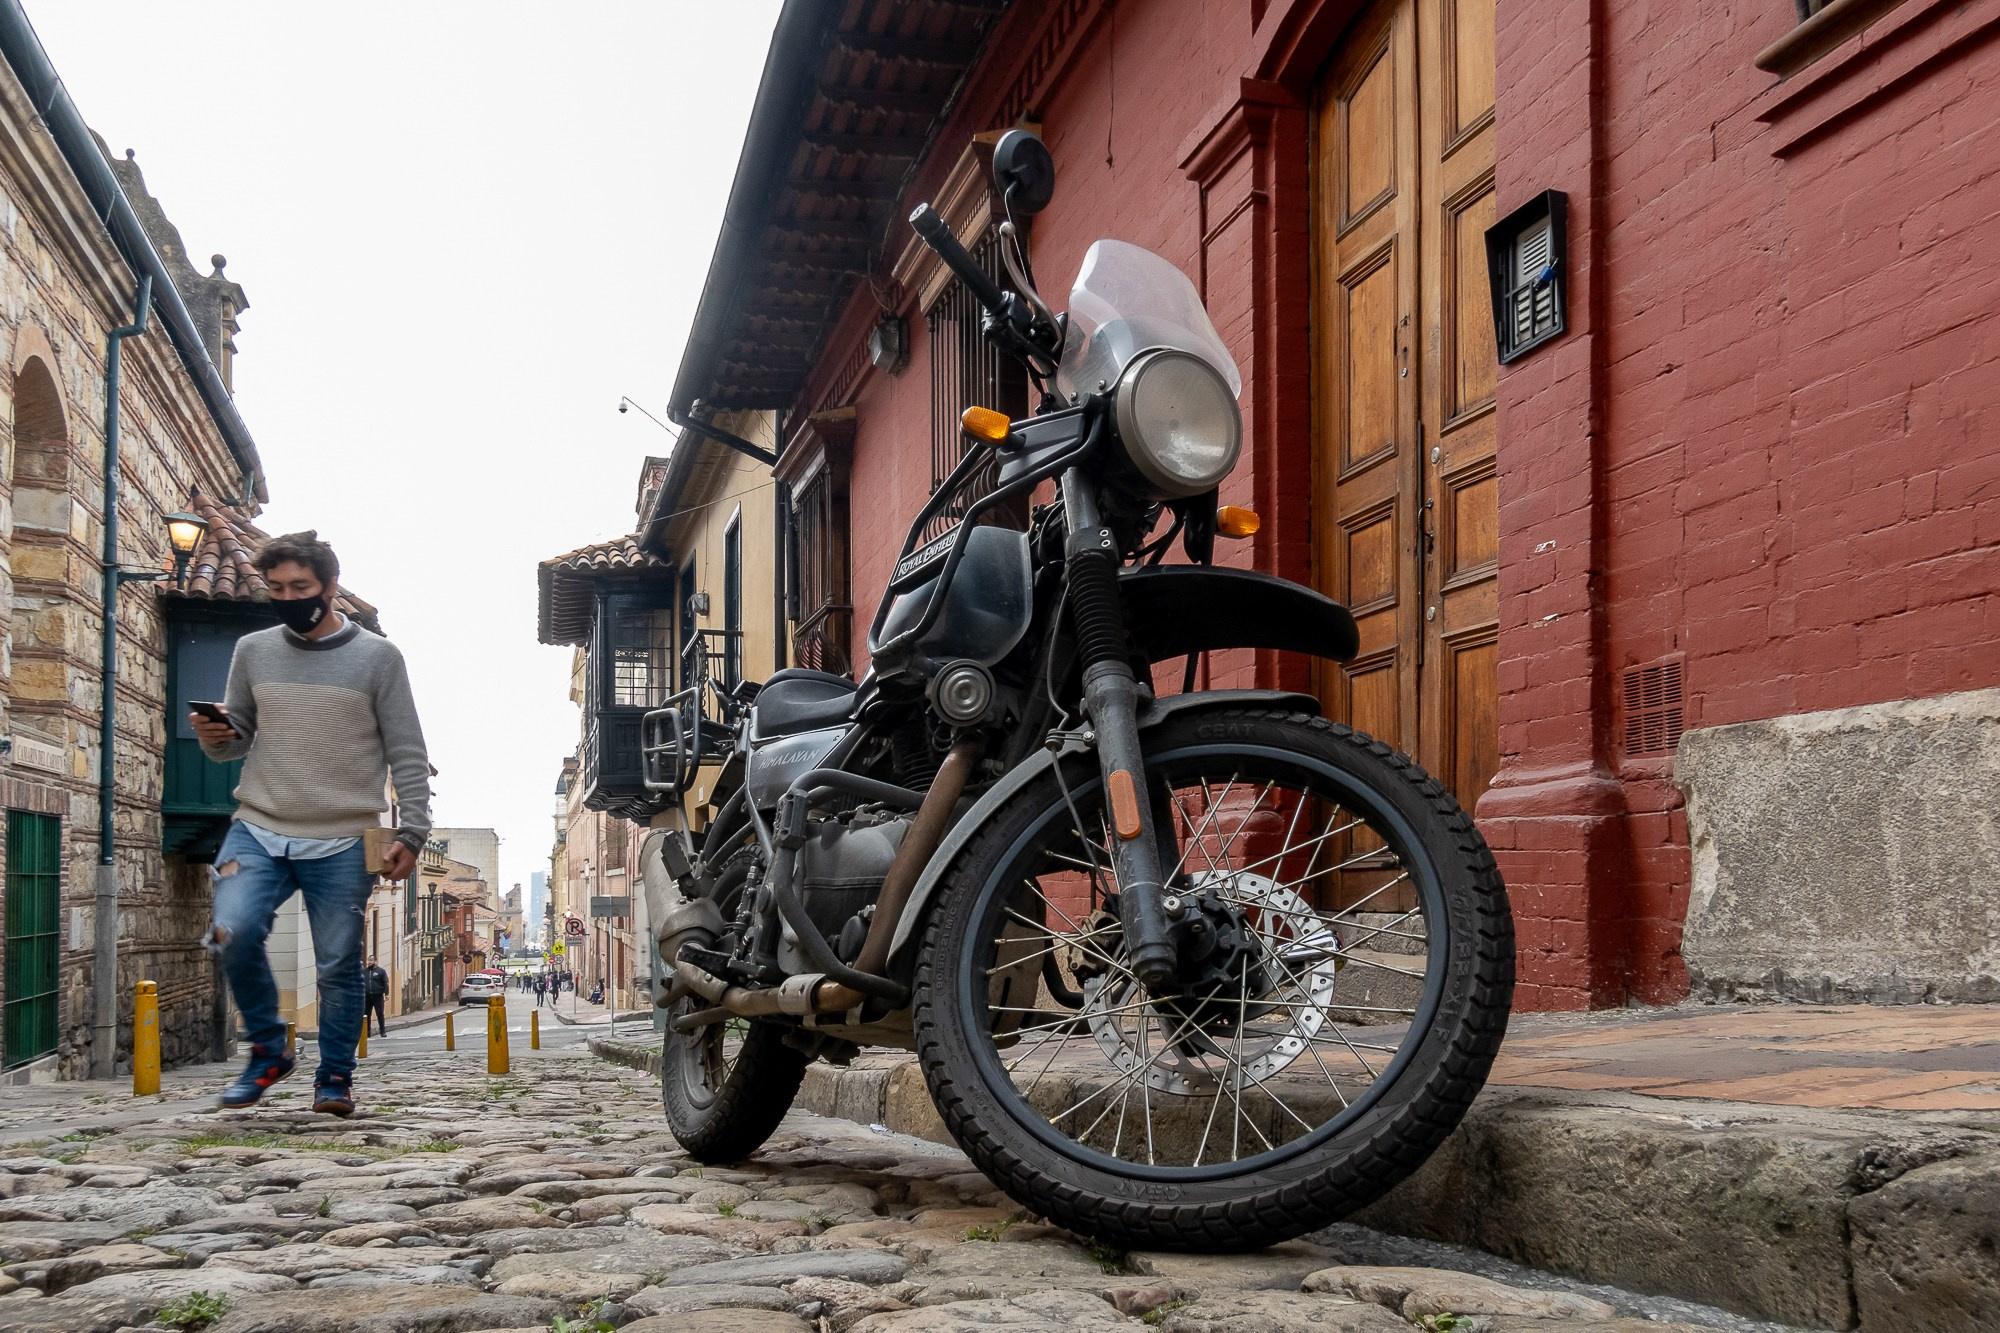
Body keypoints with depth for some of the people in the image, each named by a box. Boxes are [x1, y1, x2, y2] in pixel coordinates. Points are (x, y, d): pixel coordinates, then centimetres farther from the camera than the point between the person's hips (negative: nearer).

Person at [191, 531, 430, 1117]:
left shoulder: (377, 657, 0)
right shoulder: (253, 651, 10)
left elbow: (406, 755, 1)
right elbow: (238, 738, 19)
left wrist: (411, 832, -7)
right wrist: (215, 737, -5)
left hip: (339, 844, -2)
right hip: (257, 829, 2)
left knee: (339, 965, 0)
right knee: (233, 933, -18)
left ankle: (335, 1077, 19)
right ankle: (268, 1049, 4)